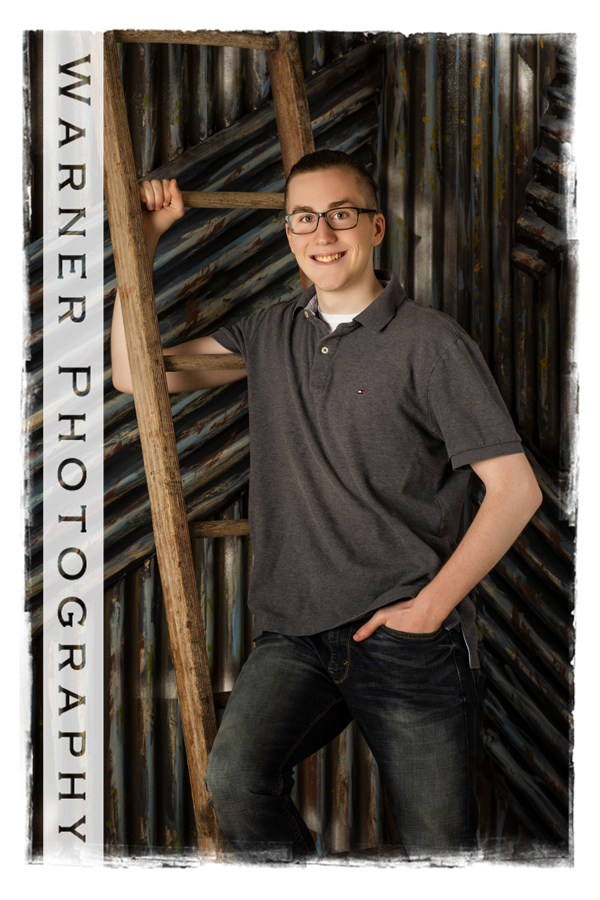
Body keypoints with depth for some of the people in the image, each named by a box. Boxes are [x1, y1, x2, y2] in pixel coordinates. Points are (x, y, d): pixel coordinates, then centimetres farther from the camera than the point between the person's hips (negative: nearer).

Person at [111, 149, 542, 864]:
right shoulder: (268, 336, 13)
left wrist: (431, 606, -9)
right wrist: (141, 242, 10)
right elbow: (133, 374, 16)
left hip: (406, 636, -2)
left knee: (439, 849, 0)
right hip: (295, 632, 3)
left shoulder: (430, 343, -2)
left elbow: (515, 488, -4)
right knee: (233, 782, -24)